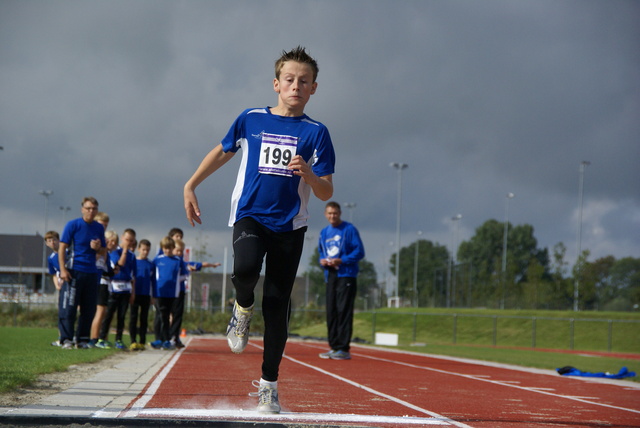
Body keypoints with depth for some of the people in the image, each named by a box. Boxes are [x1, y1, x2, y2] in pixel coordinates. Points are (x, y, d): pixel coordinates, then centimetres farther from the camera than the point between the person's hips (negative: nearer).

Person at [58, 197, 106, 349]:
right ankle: (66, 340, -5)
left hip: (91, 272, 5)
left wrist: (98, 248, -5)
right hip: (74, 271, -5)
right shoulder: (73, 225, -3)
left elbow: (104, 252, 19)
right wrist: (63, 270, -15)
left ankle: (83, 339, 14)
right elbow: (62, 248, -5)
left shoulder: (99, 228, 12)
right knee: (69, 307, -6)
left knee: (89, 309, 6)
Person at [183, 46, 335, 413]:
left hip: (289, 225, 0)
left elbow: (326, 194, -1)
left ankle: (269, 385, 11)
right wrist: (191, 186, 20)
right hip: (250, 215, 0)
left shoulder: (315, 132, 1)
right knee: (245, 269, -32)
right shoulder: (251, 120, 5)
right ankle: (243, 309, 3)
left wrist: (308, 174, -21)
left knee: (277, 305, 0)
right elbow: (223, 152, 22)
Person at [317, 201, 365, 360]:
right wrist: (322, 261, 2)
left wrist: (340, 260, -16)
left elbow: (359, 252, -7)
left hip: (346, 275, -7)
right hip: (330, 276, 7)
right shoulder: (324, 233, 16)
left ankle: (344, 349, -12)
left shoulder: (349, 229, -3)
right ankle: (334, 347, 11)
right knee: (331, 312, 6)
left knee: (344, 311, -11)